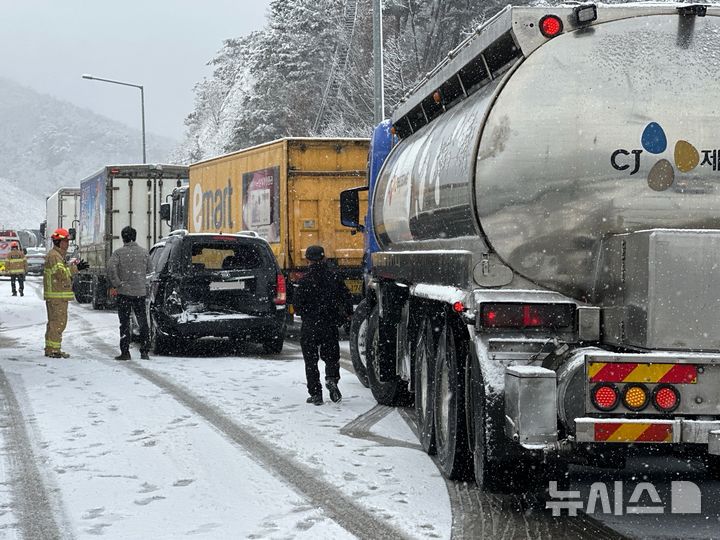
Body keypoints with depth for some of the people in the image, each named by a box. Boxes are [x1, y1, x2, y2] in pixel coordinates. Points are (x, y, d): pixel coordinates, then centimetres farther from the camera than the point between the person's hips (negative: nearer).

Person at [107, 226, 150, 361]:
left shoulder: (119, 252, -5)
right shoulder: (144, 252, 5)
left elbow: (111, 267, -19)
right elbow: (148, 270, 7)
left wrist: (115, 285, -14)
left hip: (124, 291, -2)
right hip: (140, 292, 2)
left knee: (124, 323, 2)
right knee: (143, 323, 10)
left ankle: (125, 352, 0)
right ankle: (144, 351, 8)